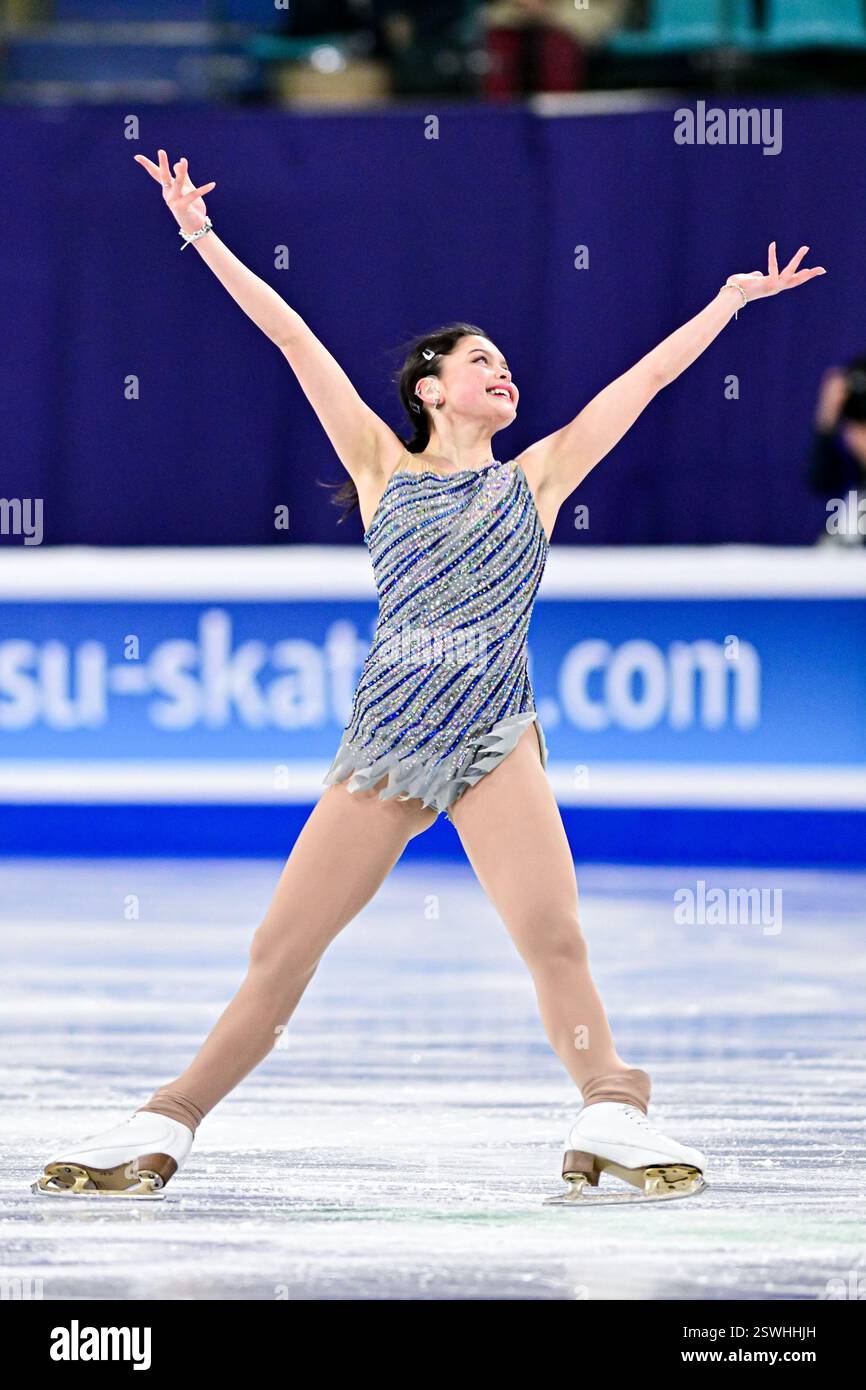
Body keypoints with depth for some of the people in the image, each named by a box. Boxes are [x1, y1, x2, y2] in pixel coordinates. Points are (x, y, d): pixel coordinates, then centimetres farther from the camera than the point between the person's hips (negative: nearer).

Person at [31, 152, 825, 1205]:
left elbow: (650, 373, 20)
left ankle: (611, 1123, -13)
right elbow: (292, 337, 10)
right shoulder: (385, 468, 13)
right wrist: (202, 238, 10)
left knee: (554, 938, -18)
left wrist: (733, 296, 25)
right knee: (281, 951, -2)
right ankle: (161, 1135, 3)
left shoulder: (537, 478, 15)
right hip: (384, 742, 0)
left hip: (495, 742, 0)